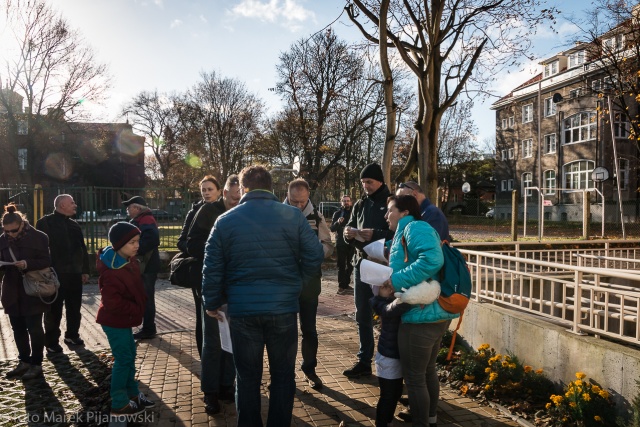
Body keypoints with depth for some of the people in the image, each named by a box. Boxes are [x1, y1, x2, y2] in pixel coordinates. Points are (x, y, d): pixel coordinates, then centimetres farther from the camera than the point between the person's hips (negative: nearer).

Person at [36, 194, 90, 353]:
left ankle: (72, 335, 28)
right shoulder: (45, 222, -6)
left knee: (74, 308, 13)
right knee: (54, 310, 2)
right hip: (55, 274, -6)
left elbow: (82, 249, 16)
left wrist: (85, 270, 13)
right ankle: (52, 342, 12)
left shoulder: (74, 225, 14)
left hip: (74, 274, 6)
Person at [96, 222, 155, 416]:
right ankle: (119, 403, 13)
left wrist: (139, 305, 4)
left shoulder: (129, 261, 2)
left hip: (123, 318, 9)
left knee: (130, 356, 18)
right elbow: (112, 302, -30)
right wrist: (135, 309, -19)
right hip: (115, 320, -9)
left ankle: (132, 394, 32)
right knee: (123, 359, 0)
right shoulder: (112, 271, -28)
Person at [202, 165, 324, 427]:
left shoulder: (225, 221, -1)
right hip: (284, 307, 0)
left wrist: (212, 303, 14)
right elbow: (315, 256, -3)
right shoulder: (293, 216, -3)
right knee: (283, 375, 14)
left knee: (247, 377, 15)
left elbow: (212, 268, 1)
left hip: (243, 309, 1)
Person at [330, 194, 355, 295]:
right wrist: (338, 222, -22)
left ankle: (346, 284, 19)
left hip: (352, 242, 3)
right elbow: (332, 228, -5)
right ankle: (341, 286, -2)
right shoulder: (337, 213, 1)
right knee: (341, 265, -4)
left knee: (350, 265, 8)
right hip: (341, 243, -3)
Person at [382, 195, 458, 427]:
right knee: (427, 370, 25)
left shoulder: (415, 227, -13)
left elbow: (432, 260, -28)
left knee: (414, 377, 5)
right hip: (437, 313, 10)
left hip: (421, 316, -10)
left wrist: (397, 281, -23)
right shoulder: (406, 232, 17)